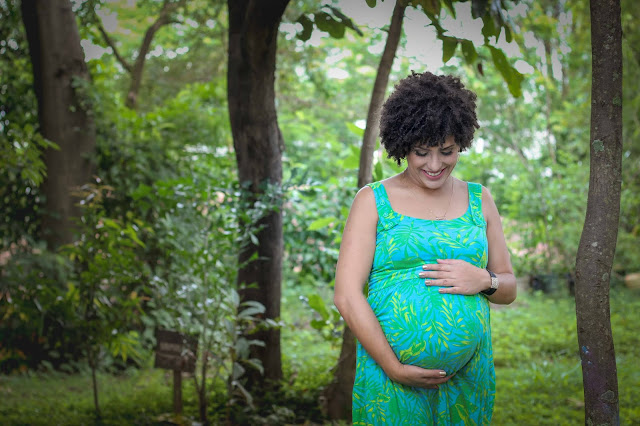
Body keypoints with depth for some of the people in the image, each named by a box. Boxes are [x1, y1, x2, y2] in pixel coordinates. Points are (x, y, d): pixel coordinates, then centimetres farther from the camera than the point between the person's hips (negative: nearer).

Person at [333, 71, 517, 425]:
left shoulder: (479, 201, 12)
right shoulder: (373, 201, 2)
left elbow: (509, 287, 16)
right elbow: (347, 296, -6)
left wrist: (484, 281, -7)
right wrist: (394, 368, -13)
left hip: (468, 375, 3)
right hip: (390, 374, -3)